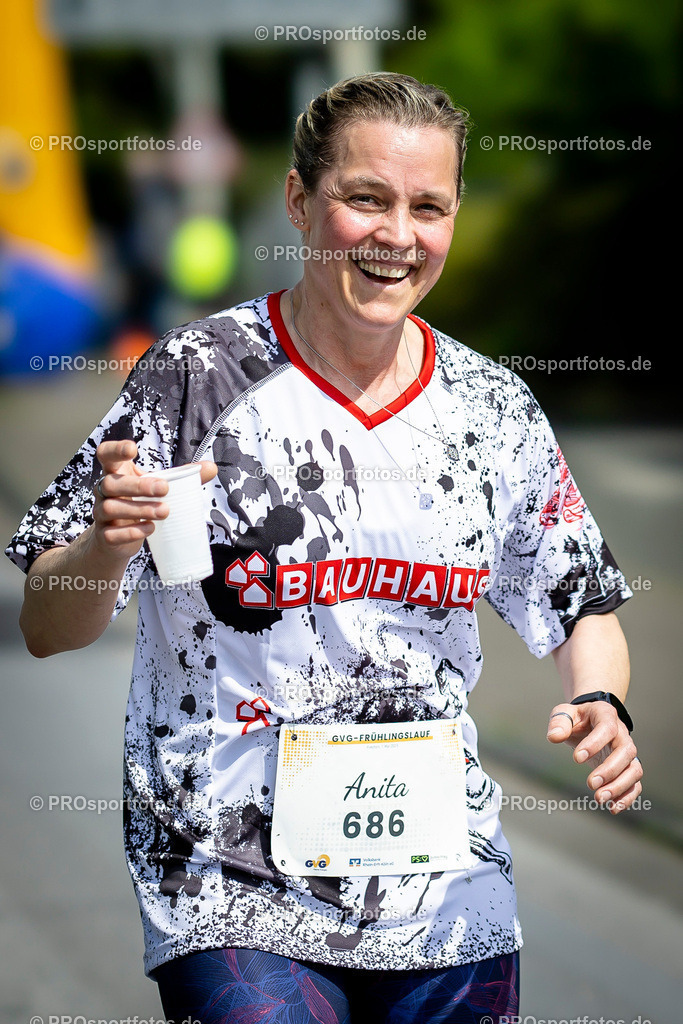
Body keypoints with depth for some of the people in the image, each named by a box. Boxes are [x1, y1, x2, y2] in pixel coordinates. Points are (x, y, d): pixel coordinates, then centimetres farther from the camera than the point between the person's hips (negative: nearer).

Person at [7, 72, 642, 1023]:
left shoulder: (496, 410, 2)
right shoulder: (195, 379, -9)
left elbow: (584, 608, 14)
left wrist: (601, 703, -7)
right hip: (232, 898, -4)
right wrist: (111, 544, -27)